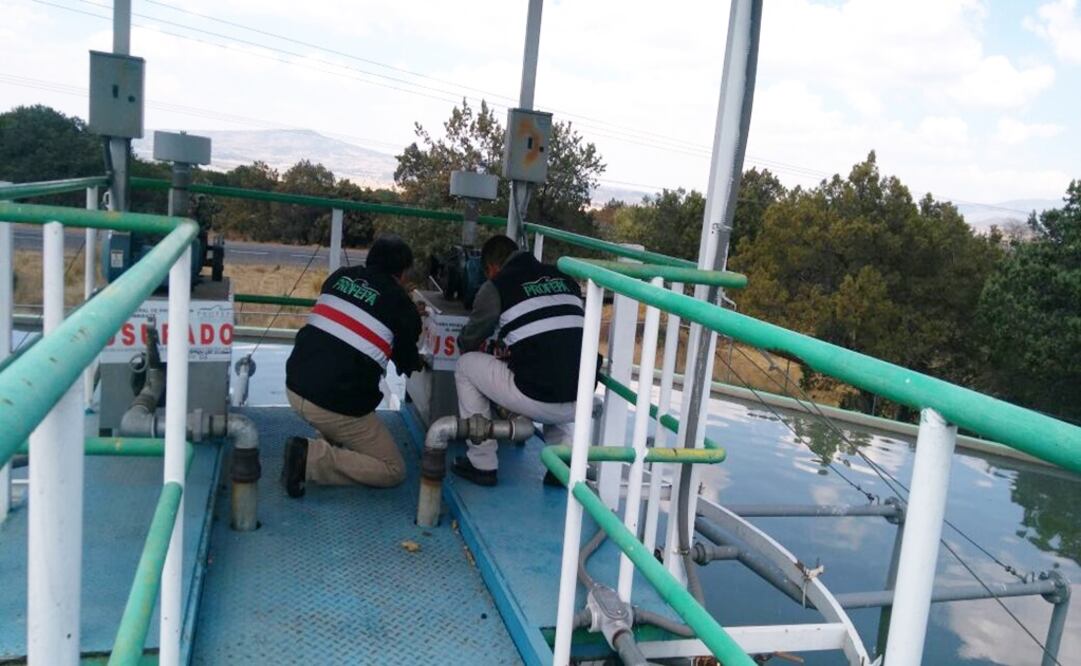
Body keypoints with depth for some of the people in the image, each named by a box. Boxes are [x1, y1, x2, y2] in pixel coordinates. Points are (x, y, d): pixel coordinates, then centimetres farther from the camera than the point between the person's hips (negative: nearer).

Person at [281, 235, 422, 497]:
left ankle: (332, 443, 16)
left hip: (295, 387, 7)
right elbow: (408, 364, 13)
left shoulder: (341, 276, 8)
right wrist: (416, 362, 39)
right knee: (393, 471, 7)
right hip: (336, 404, -7)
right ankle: (313, 459, -10)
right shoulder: (402, 304, -3)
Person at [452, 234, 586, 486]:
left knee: (467, 365, 17)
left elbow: (468, 341, 16)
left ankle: (482, 464, 19)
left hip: (536, 401, -5)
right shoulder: (565, 278, 16)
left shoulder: (497, 286, 2)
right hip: (579, 405, 6)